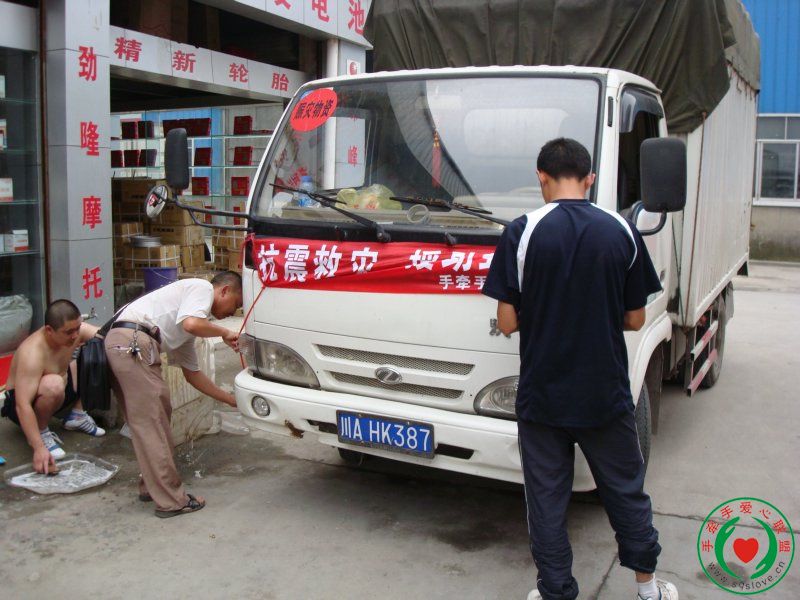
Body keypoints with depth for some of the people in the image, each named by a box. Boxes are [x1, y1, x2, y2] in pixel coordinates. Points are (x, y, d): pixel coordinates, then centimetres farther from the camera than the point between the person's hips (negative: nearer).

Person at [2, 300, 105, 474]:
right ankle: (41, 431, -12)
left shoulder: (76, 330, -17)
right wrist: (39, 448, -46)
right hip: (22, 400, -7)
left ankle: (77, 415, 9)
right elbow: (23, 405, -39)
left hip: (55, 394, 7)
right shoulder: (33, 353, -36)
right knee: (54, 385, -40)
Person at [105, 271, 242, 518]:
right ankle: (170, 501, -1)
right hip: (133, 342, -10)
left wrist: (231, 400, 34)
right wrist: (224, 333, 3)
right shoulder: (202, 287, 4)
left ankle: (151, 486, 27)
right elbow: (192, 324, -16)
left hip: (118, 341, 10)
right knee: (152, 424, -6)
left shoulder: (183, 330, 30)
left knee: (154, 418, 18)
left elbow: (192, 373, 32)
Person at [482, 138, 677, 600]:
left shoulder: (522, 232, -11)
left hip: (542, 395, -2)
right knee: (626, 490, 20)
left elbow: (507, 322, -11)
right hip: (606, 394, 2)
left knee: (547, 500, 12)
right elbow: (635, 319, 1)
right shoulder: (621, 231, -4)